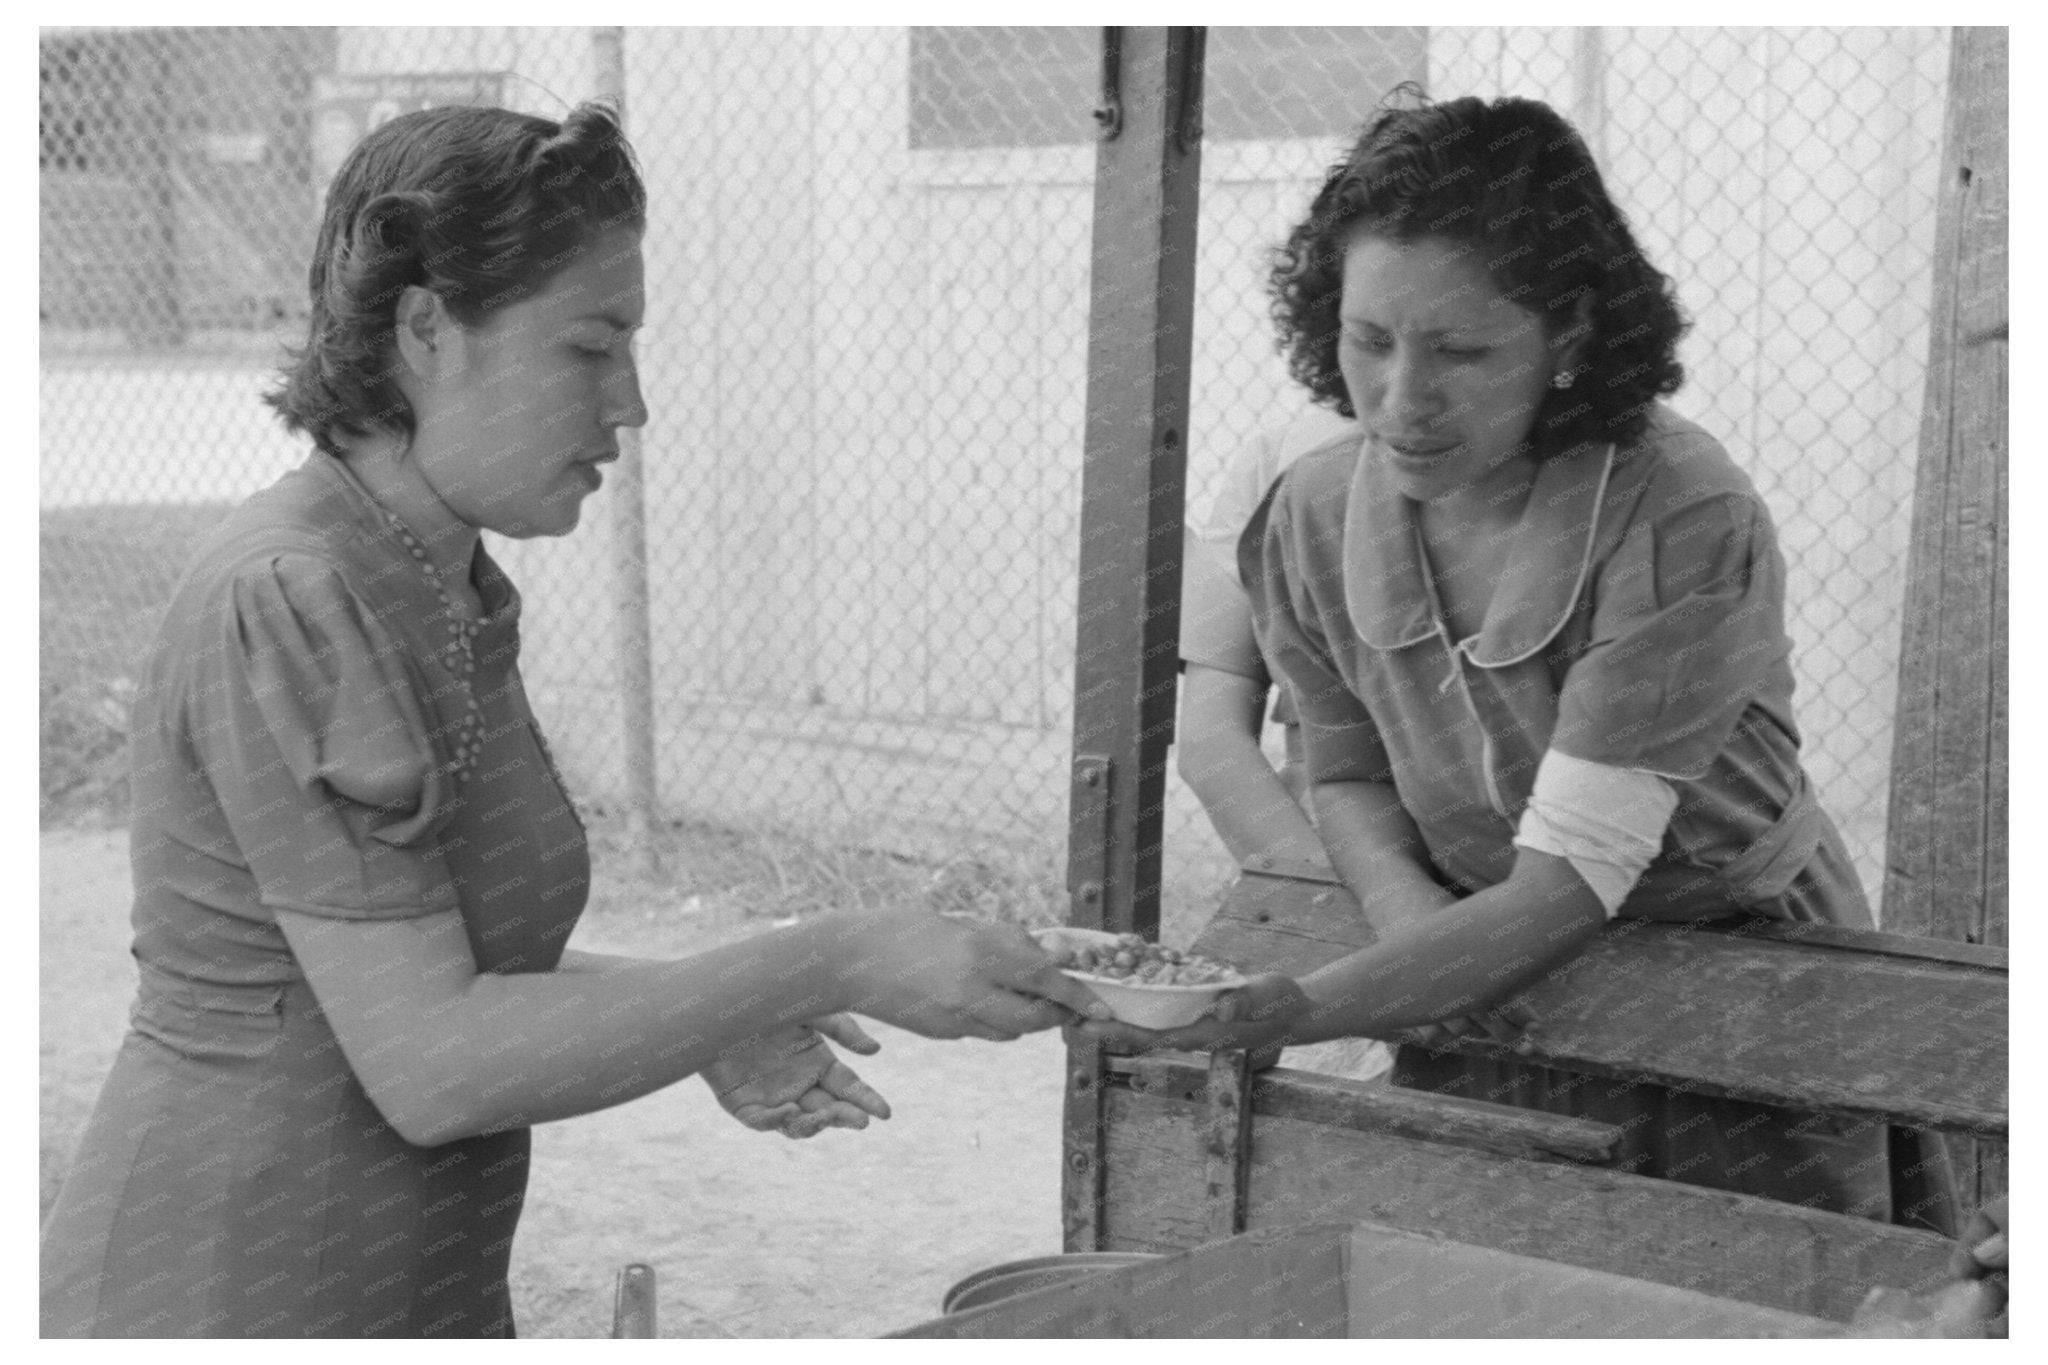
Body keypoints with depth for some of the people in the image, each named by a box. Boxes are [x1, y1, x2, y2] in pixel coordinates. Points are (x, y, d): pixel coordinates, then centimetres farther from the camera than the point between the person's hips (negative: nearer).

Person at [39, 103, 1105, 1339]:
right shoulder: (289, 600, -22)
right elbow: (427, 1067, -25)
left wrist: (707, 1024, -1)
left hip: (420, 1289, 8)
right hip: (233, 1297, -8)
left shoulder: (457, 589, 5)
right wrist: (838, 964, -23)